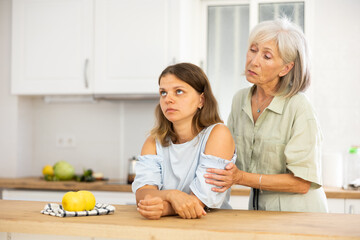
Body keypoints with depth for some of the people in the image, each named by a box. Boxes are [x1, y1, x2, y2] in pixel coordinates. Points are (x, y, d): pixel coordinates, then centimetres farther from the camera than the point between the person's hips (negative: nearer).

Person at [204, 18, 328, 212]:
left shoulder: (299, 107, -14)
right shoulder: (240, 100, 6)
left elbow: (302, 183, -15)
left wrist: (241, 178, -19)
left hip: (298, 214, -5)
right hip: (258, 209, 6)